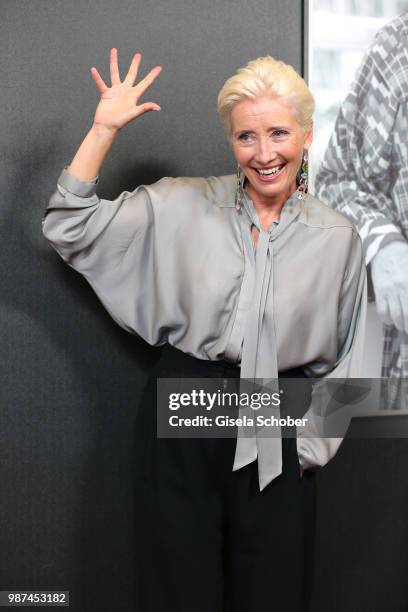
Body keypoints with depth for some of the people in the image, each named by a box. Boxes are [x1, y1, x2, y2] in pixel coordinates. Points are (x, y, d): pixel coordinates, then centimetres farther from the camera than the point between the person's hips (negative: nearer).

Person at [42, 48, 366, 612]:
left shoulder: (338, 237, 0)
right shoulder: (182, 205, -1)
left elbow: (344, 360, 6)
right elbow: (69, 227, -3)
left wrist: (310, 448, 1)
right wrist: (104, 128, -6)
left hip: (274, 438, 1)